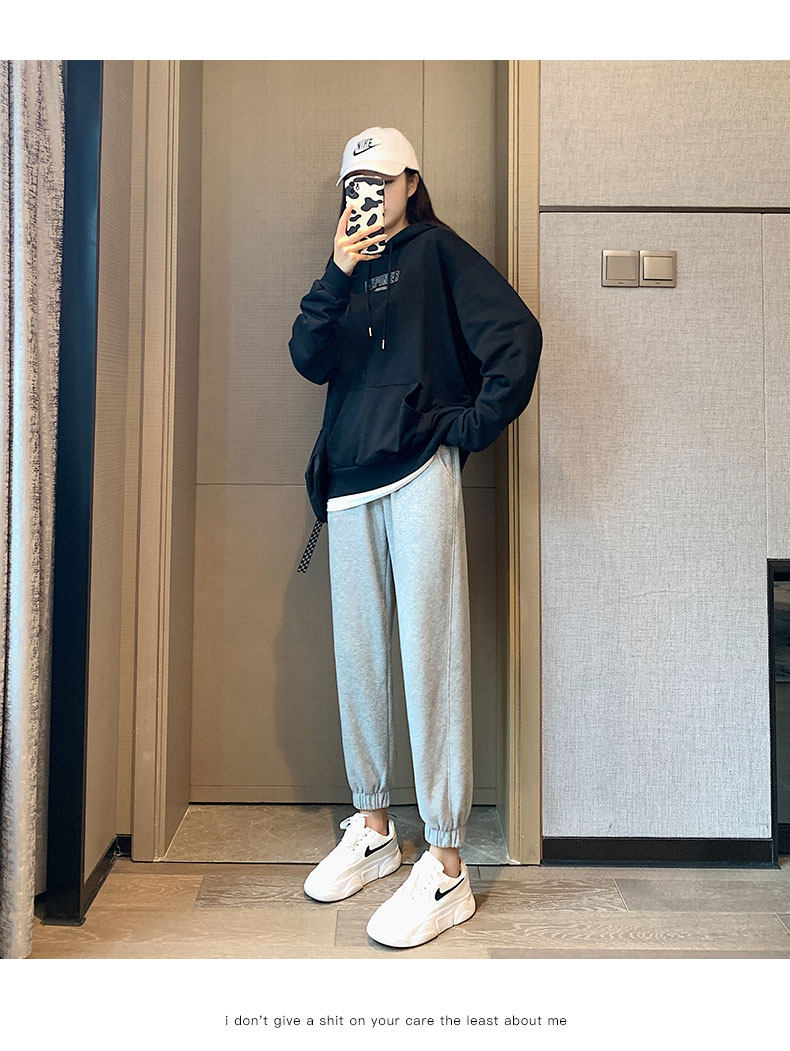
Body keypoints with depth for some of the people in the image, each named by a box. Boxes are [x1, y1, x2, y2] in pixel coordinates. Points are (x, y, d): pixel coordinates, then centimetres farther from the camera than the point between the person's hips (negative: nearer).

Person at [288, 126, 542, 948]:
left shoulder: (437, 251, 7)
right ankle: (372, 827, 24)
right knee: (357, 656, 8)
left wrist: (476, 426, -6)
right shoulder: (349, 272, 22)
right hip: (350, 482, 6)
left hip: (419, 472, -6)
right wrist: (336, 276, -5)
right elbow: (310, 360, 6)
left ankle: (445, 866, 0)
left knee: (429, 656, -8)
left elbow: (517, 335, -5)